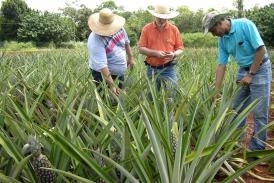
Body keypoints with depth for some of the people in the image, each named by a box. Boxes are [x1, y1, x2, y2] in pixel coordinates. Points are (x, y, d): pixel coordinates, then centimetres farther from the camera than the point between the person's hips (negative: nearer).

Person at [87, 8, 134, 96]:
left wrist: (130, 57, 20)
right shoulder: (95, 41, -30)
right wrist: (112, 85, -37)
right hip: (103, 74, -7)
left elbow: (126, 43, 12)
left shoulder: (119, 28, -10)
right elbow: (101, 65, -34)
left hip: (120, 73, 7)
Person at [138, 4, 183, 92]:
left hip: (168, 69, 0)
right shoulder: (147, 28, 0)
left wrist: (174, 54, -16)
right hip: (151, 69, 1)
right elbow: (141, 48, -3)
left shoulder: (174, 29, 2)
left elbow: (180, 48, 6)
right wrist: (155, 53, -17)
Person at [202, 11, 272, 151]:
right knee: (237, 109, 10)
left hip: (260, 69, -7)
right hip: (243, 70, 7)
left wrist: (251, 74, -17)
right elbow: (221, 65, 3)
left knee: (259, 112, -4)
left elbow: (261, 49, -20)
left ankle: (257, 149, 6)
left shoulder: (245, 25, -19)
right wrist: (216, 91, 0)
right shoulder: (222, 40, 1)